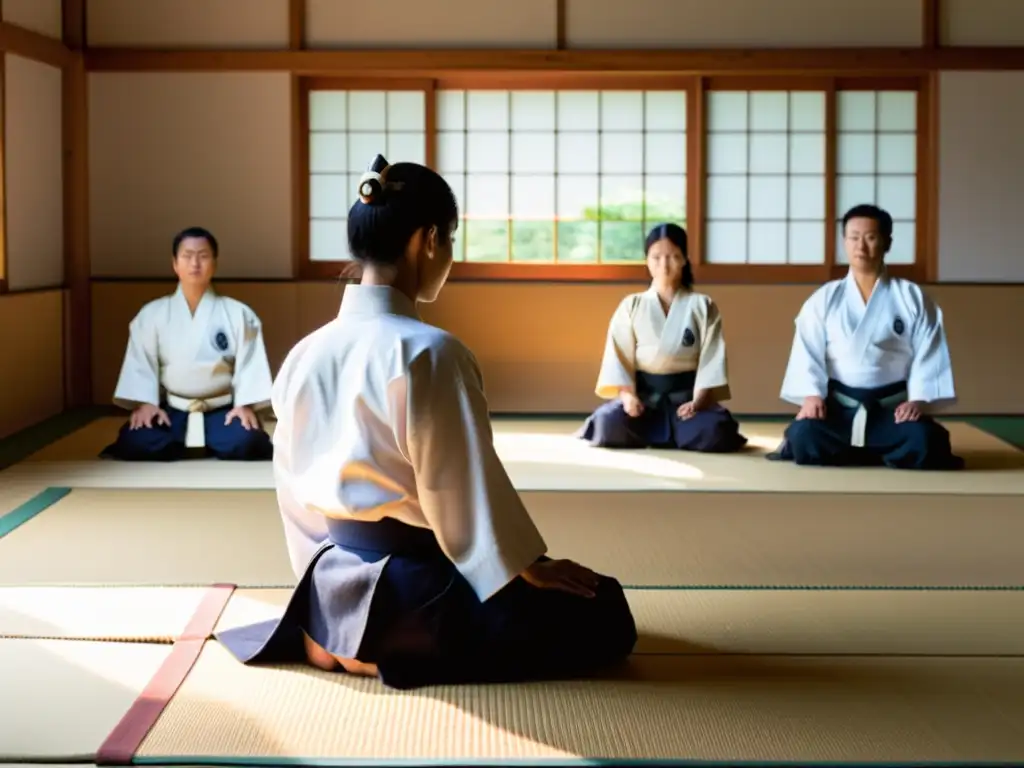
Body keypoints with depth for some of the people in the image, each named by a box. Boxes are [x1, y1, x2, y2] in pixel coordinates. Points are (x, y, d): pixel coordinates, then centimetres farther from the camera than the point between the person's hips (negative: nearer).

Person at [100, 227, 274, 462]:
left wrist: (245, 405, -14)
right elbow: (140, 362, 0)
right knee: (136, 444, -27)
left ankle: (213, 446, 4)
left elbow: (250, 362, -3)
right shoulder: (152, 314, 3)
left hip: (223, 410, -1)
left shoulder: (238, 314, 0)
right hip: (171, 411, 1)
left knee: (245, 444, -31)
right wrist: (145, 403, -13)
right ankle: (181, 449, 5)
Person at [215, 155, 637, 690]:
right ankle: (395, 653, -5)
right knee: (603, 616, 5)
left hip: (335, 593, 8)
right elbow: (465, 486, -15)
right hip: (408, 593, -8)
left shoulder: (304, 355, 1)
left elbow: (295, 489, 10)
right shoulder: (428, 352, -20)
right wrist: (531, 566, -1)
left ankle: (336, 636, 10)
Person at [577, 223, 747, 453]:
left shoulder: (702, 306, 3)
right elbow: (618, 354, -1)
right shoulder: (631, 306, 5)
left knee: (714, 433, -32)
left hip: (685, 395, 0)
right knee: (609, 426, -32)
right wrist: (627, 395, -18)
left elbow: (712, 357, -4)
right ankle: (671, 434, -1)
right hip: (643, 394, 0)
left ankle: (654, 434, 0)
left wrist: (698, 401, -18)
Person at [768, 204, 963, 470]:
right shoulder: (824, 299, 4)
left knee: (922, 444, -31)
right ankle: (882, 454, -5)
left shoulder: (913, 298, 3)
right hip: (838, 408, 0)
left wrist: (918, 400, -15)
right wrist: (811, 394, -17)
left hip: (893, 409, 0)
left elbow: (928, 353, -1)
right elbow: (807, 352, -1)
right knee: (805, 439, -31)